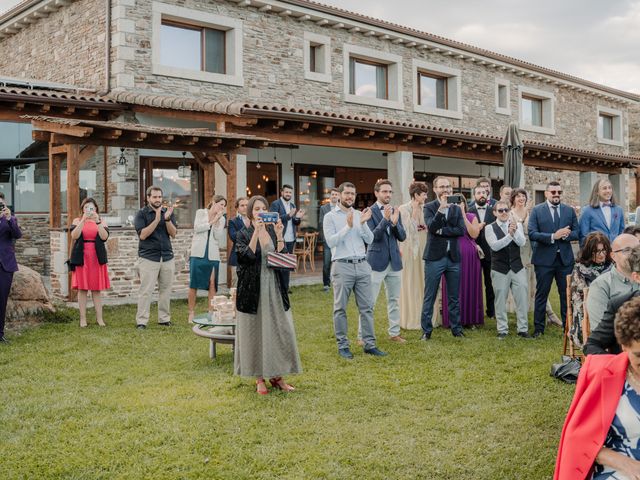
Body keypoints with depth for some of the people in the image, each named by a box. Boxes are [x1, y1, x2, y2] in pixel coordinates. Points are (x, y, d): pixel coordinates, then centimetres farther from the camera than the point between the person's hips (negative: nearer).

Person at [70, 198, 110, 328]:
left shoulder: (101, 222, 9)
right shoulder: (77, 221, 7)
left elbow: (104, 237, -9)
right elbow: (74, 236, -13)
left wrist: (97, 221, -19)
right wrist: (84, 220, -20)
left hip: (97, 259, 1)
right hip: (81, 259, -1)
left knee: (96, 289, 3)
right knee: (82, 289, 0)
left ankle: (99, 318, 6)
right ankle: (83, 318, 5)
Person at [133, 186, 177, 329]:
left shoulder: (168, 212, 10)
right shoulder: (142, 213, 0)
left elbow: (173, 234, 1)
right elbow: (142, 235, -12)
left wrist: (167, 219, -15)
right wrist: (157, 219, -18)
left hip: (167, 257, 4)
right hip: (148, 257, -4)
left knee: (166, 289, 7)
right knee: (146, 290, -6)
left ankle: (164, 319, 16)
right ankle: (141, 321, -3)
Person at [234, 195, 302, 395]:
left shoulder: (274, 232, 9)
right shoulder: (244, 234, 0)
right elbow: (247, 256, -17)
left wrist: (279, 236, -12)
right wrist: (256, 232, -21)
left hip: (275, 289, 3)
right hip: (252, 289, -3)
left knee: (280, 330, 2)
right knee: (254, 331, 2)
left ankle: (276, 375, 15)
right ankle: (259, 378, 13)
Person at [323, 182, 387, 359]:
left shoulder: (359, 215, 13)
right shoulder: (330, 216, 0)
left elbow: (370, 240, 7)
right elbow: (331, 241, -11)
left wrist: (363, 223, -8)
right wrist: (348, 226, -17)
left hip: (362, 265, 4)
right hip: (342, 266, -4)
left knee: (366, 307, 5)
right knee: (340, 308, 2)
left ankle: (369, 344, 12)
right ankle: (343, 346, 10)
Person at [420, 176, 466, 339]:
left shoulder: (457, 208, 10)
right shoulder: (429, 207, -1)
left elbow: (461, 230, -3)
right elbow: (431, 227, -17)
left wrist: (441, 231, -11)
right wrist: (441, 209, -27)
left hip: (453, 258, 4)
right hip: (435, 257, -4)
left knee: (454, 297, 11)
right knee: (429, 297, 1)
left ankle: (456, 328, 22)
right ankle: (426, 330, 9)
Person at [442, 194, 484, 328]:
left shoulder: (471, 217, 7)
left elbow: (474, 234, -10)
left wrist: (463, 216, -12)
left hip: (469, 256, 0)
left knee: (470, 286, 4)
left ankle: (470, 319, 13)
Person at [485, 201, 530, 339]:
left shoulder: (517, 225, 5)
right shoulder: (490, 228, -2)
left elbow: (522, 242, -10)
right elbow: (494, 245, -16)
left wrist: (515, 231, -27)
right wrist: (509, 235, -26)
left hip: (517, 267, 2)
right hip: (500, 269, -2)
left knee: (522, 299, 3)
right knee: (500, 301, 5)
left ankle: (523, 329, 13)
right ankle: (502, 330, 15)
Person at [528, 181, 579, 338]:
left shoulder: (570, 210, 7)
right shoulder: (536, 210, -2)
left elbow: (576, 233, 5)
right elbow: (532, 234, -11)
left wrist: (565, 235, -16)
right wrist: (553, 236, -20)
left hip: (565, 259, 3)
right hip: (544, 259, -2)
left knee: (567, 294, 8)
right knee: (541, 294, 5)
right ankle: (539, 328, 14)